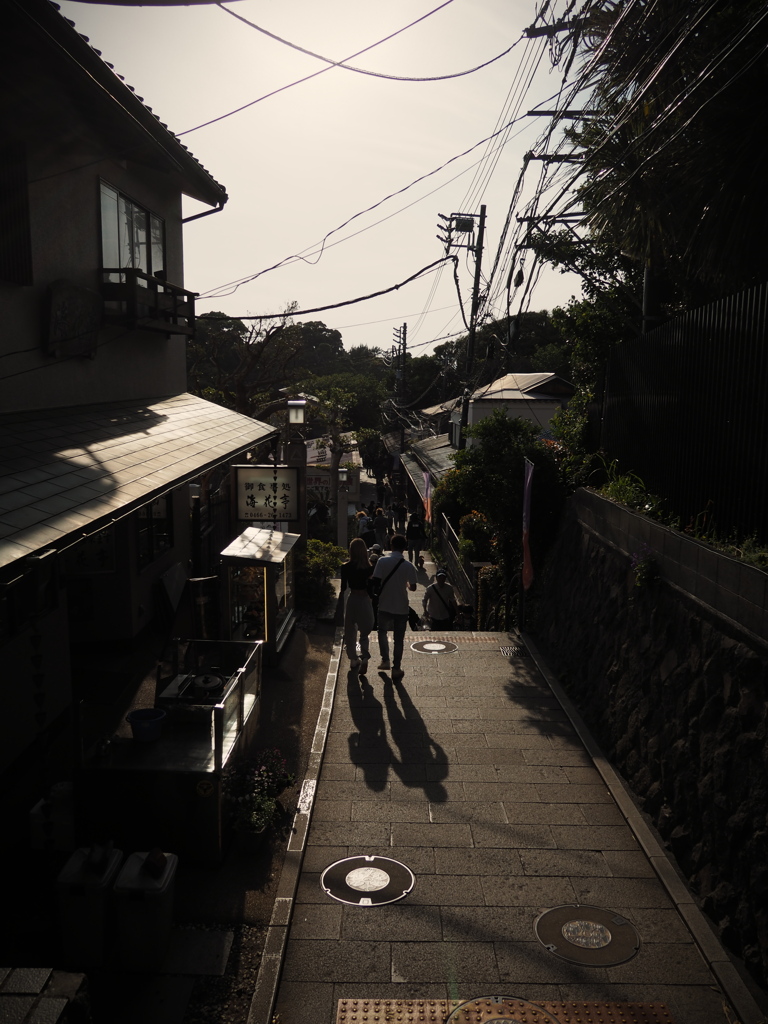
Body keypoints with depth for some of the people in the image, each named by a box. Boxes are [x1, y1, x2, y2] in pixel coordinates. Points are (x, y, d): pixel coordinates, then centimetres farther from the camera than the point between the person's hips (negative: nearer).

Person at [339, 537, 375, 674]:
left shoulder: (346, 567, -9)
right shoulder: (369, 568, -11)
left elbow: (342, 588, -2)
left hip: (352, 600, 0)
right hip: (365, 601, 0)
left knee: (350, 632, 17)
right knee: (364, 632, 12)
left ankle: (353, 660, 24)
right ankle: (364, 657, -9)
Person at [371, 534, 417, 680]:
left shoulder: (382, 561, -11)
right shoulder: (409, 566, -10)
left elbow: (376, 582, -13)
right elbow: (413, 587, -3)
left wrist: (375, 596, 6)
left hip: (384, 606, 0)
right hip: (401, 607, 0)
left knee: (382, 632, 25)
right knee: (398, 639, 10)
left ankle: (385, 660, 22)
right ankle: (396, 669, 14)